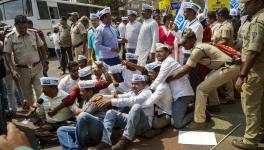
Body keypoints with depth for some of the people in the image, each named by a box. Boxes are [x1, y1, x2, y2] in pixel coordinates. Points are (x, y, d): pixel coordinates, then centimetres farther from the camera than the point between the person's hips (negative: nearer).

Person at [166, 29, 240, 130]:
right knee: (209, 81, 32)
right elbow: (186, 67, 14)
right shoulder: (198, 46, 12)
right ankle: (215, 106, 45)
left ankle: (199, 122, -9)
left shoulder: (197, 50, -17)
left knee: (201, 89, -11)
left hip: (229, 68, -11)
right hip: (228, 66, 11)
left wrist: (168, 79, -13)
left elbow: (185, 70, -18)